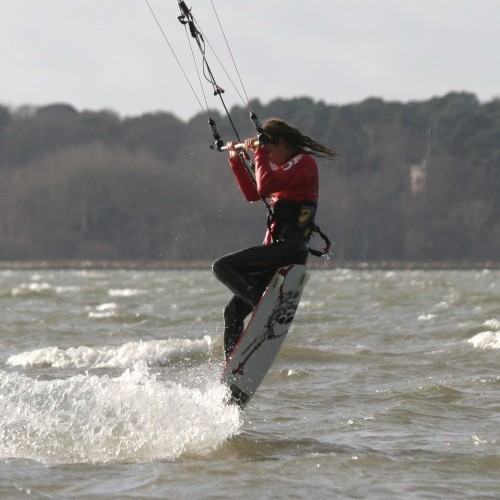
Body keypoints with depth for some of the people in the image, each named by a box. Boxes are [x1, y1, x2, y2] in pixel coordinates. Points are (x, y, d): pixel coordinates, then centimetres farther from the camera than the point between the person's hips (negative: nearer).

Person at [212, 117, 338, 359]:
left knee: (222, 267, -20)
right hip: (278, 251, 10)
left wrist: (259, 151, -11)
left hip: (289, 248, -10)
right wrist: (236, 160, 23)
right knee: (233, 311, 6)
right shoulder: (286, 167, 21)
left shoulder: (303, 162, -8)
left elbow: (265, 186, -22)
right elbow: (252, 193, 30)